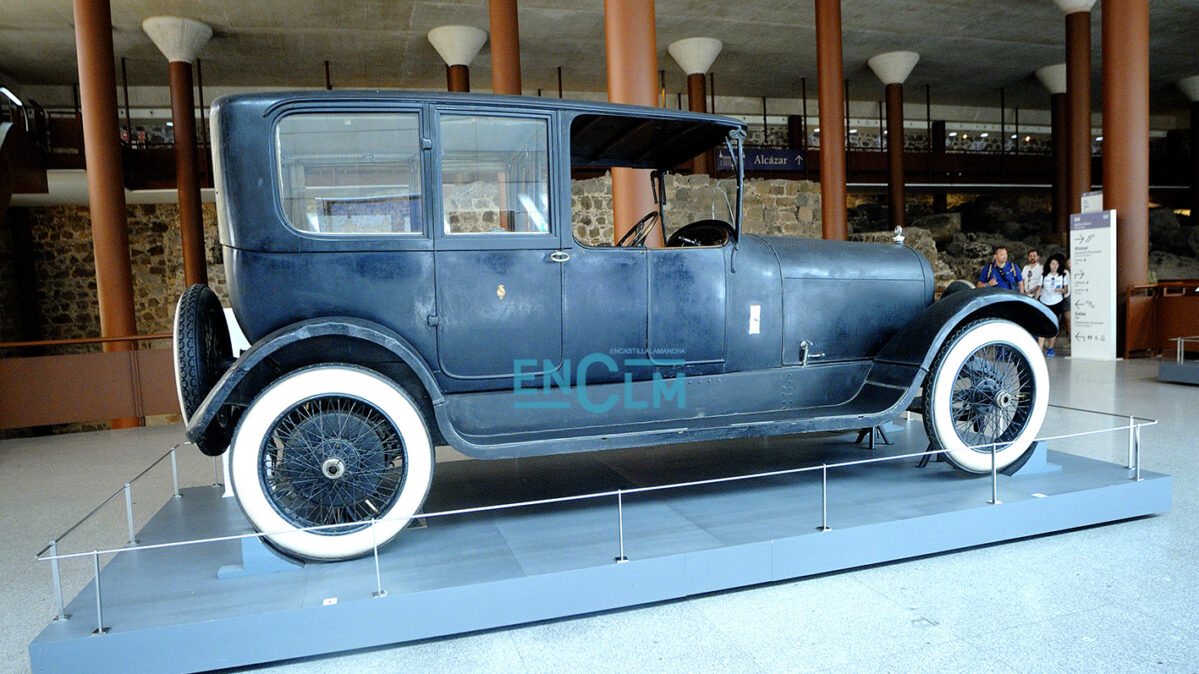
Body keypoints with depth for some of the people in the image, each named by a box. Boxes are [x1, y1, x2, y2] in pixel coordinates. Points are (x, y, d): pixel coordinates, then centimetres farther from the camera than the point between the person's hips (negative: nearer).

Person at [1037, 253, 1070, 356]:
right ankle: (1039, 349, -15)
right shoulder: (1044, 275, 6)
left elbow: (1066, 290, 5)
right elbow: (1039, 289, 10)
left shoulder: (1064, 275, 4)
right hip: (1044, 302, 0)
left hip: (1057, 303, 0)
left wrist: (1062, 290, -18)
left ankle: (1050, 348, 15)